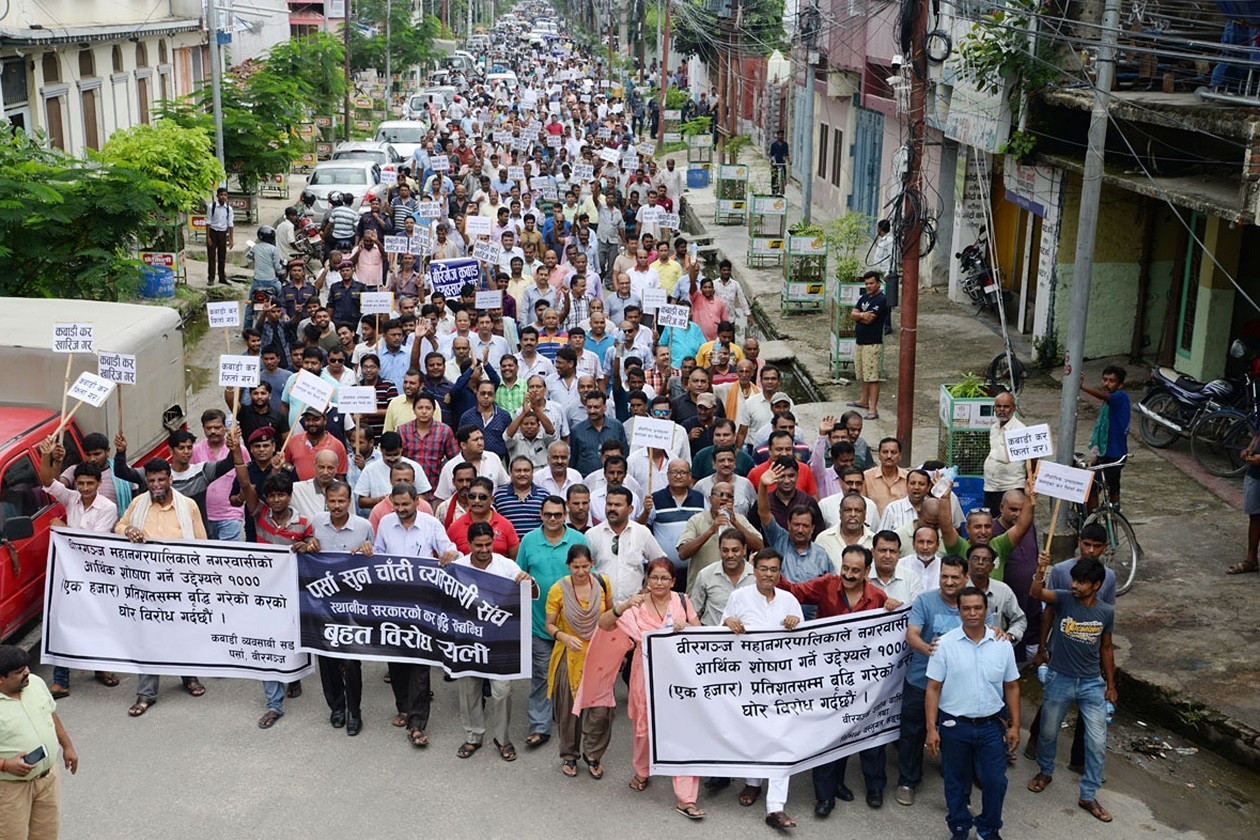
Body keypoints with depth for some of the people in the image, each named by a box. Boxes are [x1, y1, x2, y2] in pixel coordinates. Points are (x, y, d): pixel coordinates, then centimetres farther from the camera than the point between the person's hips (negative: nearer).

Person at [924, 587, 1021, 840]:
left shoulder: (1002, 645, -1)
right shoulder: (945, 645, -8)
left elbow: (1011, 687, 7)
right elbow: (933, 689, -7)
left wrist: (1015, 726, 4)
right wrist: (931, 729, -10)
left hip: (991, 725, 2)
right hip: (954, 725, -1)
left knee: (995, 781, 6)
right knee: (956, 781, 12)